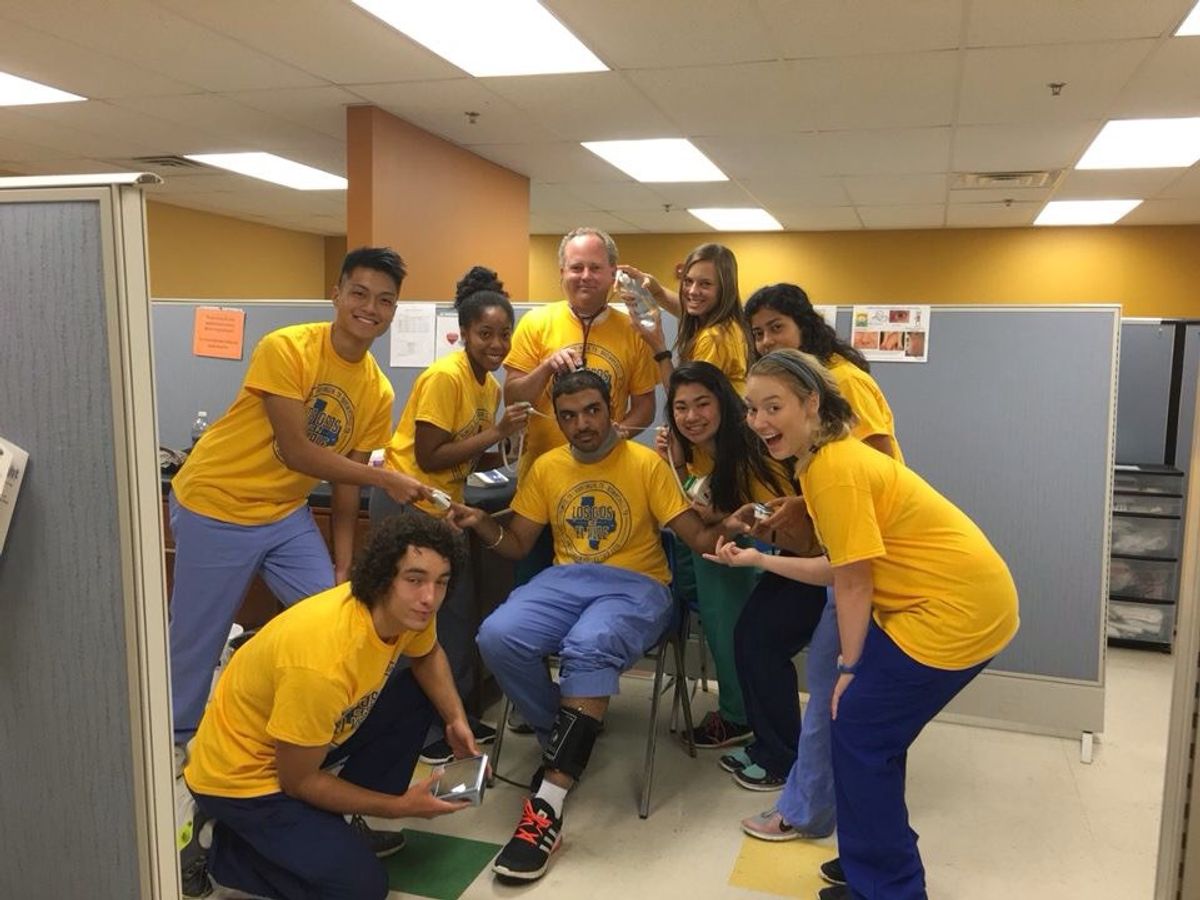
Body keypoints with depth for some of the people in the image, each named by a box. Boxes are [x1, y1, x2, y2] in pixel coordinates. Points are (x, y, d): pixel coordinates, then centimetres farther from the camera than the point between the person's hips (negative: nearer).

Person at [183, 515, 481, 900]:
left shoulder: (405, 609, -15)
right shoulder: (322, 662, -37)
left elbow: (428, 655, 11)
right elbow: (299, 781, -22)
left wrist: (456, 718, -5)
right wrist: (400, 806, -16)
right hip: (242, 774, -8)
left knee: (418, 696, 1)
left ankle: (337, 824, 10)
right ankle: (220, 849, 5)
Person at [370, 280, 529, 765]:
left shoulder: (490, 383, 6)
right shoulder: (444, 377, -20)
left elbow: (467, 452, 8)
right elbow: (429, 457, -22)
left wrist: (505, 436, -9)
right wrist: (495, 433, -22)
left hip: (445, 505, 9)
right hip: (407, 503, -9)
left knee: (458, 607, 13)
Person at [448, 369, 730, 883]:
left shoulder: (646, 463, 0)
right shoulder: (545, 468, 11)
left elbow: (697, 538, -4)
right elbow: (517, 545, 14)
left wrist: (729, 530, -27)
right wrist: (482, 524, -8)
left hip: (636, 585, -4)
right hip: (565, 579, 4)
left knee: (589, 648, -37)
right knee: (497, 636, -26)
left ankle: (548, 806, -32)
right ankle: (566, 740, -2)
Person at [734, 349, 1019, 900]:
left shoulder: (833, 469, -20)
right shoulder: (831, 457, 9)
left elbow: (854, 584, -16)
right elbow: (844, 568, 6)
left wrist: (850, 669, -6)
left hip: (956, 611, -9)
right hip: (968, 600, 9)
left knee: (859, 731, 1)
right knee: (871, 728, 16)